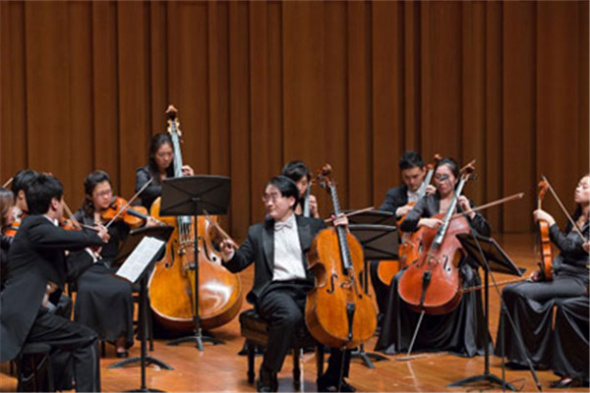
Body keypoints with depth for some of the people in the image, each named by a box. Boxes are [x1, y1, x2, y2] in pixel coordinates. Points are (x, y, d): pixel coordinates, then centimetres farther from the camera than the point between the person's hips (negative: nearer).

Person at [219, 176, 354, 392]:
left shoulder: (314, 226, 18)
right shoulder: (258, 232, 20)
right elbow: (239, 263, 13)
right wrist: (229, 256, -9)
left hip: (310, 289, 2)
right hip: (275, 290, -2)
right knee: (290, 316, -38)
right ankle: (267, 375, -19)